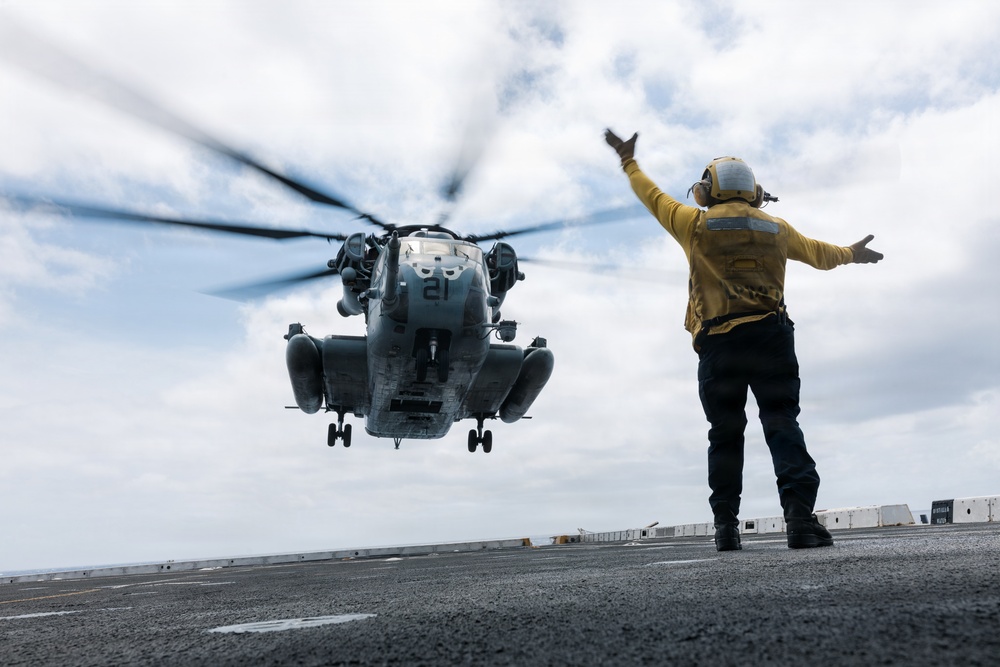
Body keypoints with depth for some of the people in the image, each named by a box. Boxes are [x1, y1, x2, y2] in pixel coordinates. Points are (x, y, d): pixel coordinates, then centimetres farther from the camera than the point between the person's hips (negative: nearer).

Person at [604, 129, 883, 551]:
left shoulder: (695, 225, 6)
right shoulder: (776, 229, 14)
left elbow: (654, 197, 21)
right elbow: (820, 253, 31)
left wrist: (629, 163, 38)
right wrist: (852, 254, 52)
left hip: (718, 343, -1)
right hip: (770, 338, 1)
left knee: (725, 435, 7)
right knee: (783, 425, -1)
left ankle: (726, 524, 8)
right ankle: (799, 515, -14)